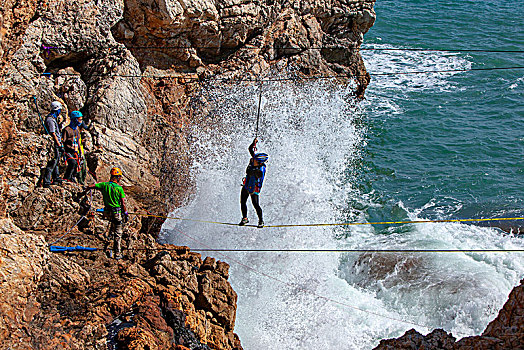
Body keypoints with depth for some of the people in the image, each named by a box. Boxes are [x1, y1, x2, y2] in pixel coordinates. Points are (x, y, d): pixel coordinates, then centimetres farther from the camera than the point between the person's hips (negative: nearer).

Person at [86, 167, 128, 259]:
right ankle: (117, 253, 6)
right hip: (117, 212, -4)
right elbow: (123, 204, -10)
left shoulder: (104, 185, -3)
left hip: (107, 212, 4)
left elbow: (90, 186, 0)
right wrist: (125, 214, 2)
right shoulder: (119, 188, -13)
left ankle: (111, 233, 32)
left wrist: (84, 192, 22)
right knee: (118, 234, 4)